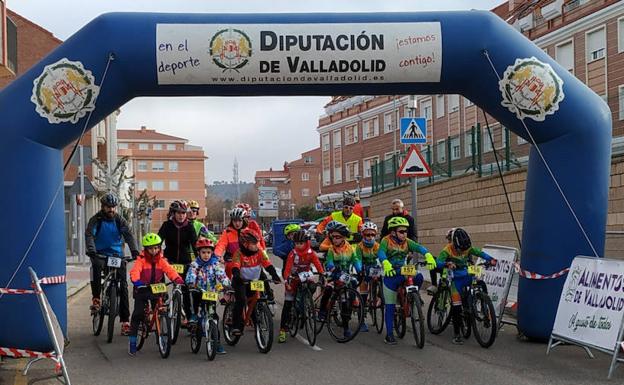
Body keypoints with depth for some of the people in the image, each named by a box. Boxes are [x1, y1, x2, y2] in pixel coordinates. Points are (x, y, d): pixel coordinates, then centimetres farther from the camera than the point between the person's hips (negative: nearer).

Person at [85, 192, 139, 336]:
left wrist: (134, 251, -24)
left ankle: (125, 321, -3)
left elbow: (128, 235, -7)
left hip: (117, 255, 2)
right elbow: (89, 235, -15)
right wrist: (91, 250, -34)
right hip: (100, 254, -2)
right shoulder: (96, 219, -2)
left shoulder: (119, 220, 3)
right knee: (96, 266, -38)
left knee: (123, 286, -6)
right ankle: (96, 298, -20)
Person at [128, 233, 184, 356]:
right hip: (142, 289, -3)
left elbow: (169, 270, -16)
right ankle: (132, 342, 0)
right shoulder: (141, 259, -12)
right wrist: (136, 281, -49)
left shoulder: (161, 260, -2)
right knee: (138, 314, -9)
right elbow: (135, 271, -28)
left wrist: (178, 280, -34)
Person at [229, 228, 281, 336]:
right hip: (241, 281, -4)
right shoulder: (239, 253, -17)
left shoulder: (259, 252, -8)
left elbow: (268, 264, -16)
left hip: (254, 281, 4)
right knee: (241, 300, -22)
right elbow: (235, 267, -28)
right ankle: (236, 326, -17)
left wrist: (274, 275, -31)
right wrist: (237, 277, -48)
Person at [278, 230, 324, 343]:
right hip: (293, 280, -3)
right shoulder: (292, 253, -14)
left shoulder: (311, 253, -9)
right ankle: (283, 330, -6)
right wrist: (286, 280, -37)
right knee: (287, 305, -7)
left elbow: (318, 265, -15)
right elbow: (287, 267, -22)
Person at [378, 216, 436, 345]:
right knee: (390, 306, -2)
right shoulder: (386, 241, -9)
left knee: (418, 277, -26)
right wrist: (386, 264, -51)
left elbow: (418, 247, -17)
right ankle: (389, 334, 7)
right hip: (390, 275, -3)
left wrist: (428, 255, -39)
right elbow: (381, 253, -29)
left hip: (403, 273, 3)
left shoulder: (407, 242, 1)